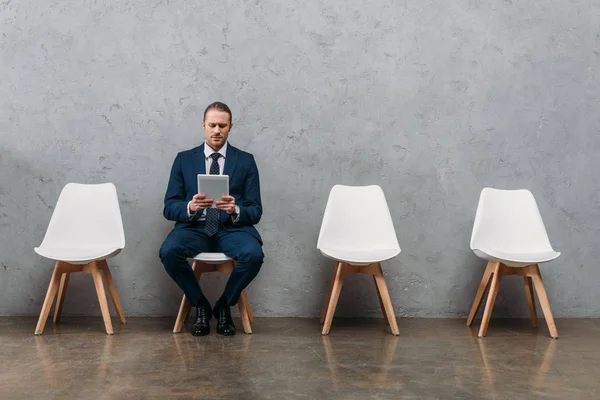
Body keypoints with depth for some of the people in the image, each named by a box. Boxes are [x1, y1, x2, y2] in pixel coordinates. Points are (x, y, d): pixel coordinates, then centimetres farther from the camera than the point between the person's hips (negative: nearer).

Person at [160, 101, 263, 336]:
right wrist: (190, 207, -20)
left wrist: (236, 210, -21)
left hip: (232, 229, 0)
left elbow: (255, 211, 2)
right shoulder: (184, 159, 9)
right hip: (195, 228, 1)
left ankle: (224, 305, -3)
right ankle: (200, 304, -3)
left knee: (254, 254, -33)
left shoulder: (246, 161, 7)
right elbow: (169, 208, 3)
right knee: (168, 252, -31)